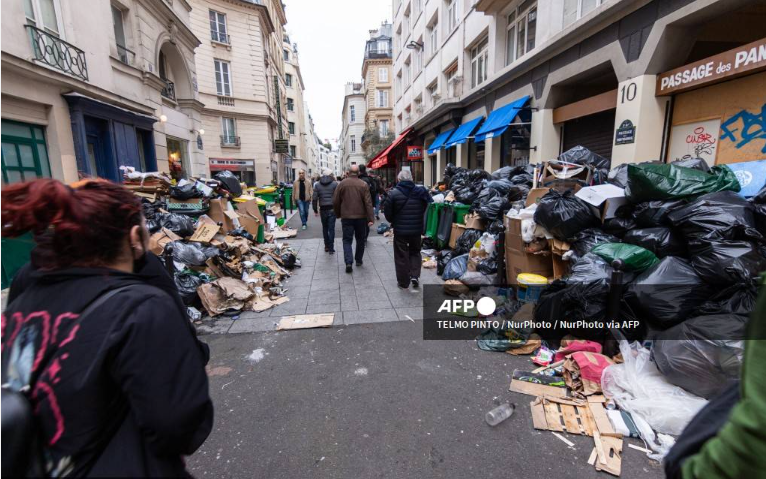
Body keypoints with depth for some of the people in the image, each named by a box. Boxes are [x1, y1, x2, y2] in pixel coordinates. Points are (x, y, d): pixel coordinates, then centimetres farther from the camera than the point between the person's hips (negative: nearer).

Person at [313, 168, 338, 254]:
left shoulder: (317, 184, 3)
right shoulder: (335, 184, -3)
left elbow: (315, 198, 0)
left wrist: (315, 210, 8)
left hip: (323, 209, 2)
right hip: (332, 209, -2)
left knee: (325, 228, 16)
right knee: (331, 228, 1)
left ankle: (326, 246, 21)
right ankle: (331, 248, 1)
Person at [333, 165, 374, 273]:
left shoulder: (342, 184, -2)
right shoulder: (363, 185, -4)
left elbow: (335, 201, 1)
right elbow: (368, 203, -9)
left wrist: (338, 214, 16)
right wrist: (370, 219, -8)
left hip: (346, 217, 0)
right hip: (361, 217, 0)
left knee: (347, 240, 4)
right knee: (360, 239, 16)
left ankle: (348, 262, -10)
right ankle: (359, 260, 25)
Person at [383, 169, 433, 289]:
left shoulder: (394, 193, -12)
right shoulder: (421, 191, -2)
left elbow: (387, 212, -7)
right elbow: (428, 209, 5)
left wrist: (393, 222, 13)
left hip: (400, 229, -3)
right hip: (416, 229, 3)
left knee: (401, 256, 8)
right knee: (415, 252, 23)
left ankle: (403, 282, 16)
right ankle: (415, 276, 10)